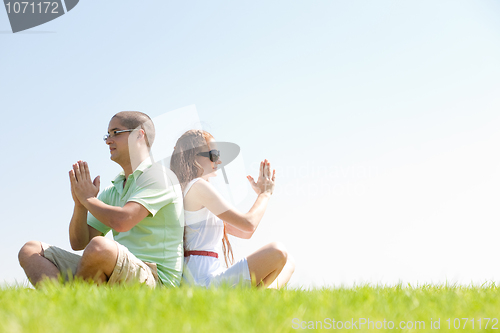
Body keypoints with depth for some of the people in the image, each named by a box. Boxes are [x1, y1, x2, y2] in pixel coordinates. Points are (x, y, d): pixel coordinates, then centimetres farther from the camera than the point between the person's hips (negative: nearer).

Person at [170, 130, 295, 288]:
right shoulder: (198, 186, -8)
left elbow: (244, 233, 24)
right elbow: (249, 223, -11)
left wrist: (261, 194, 18)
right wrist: (265, 194, 7)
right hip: (206, 281, -11)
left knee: (288, 263, 10)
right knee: (277, 252, -21)